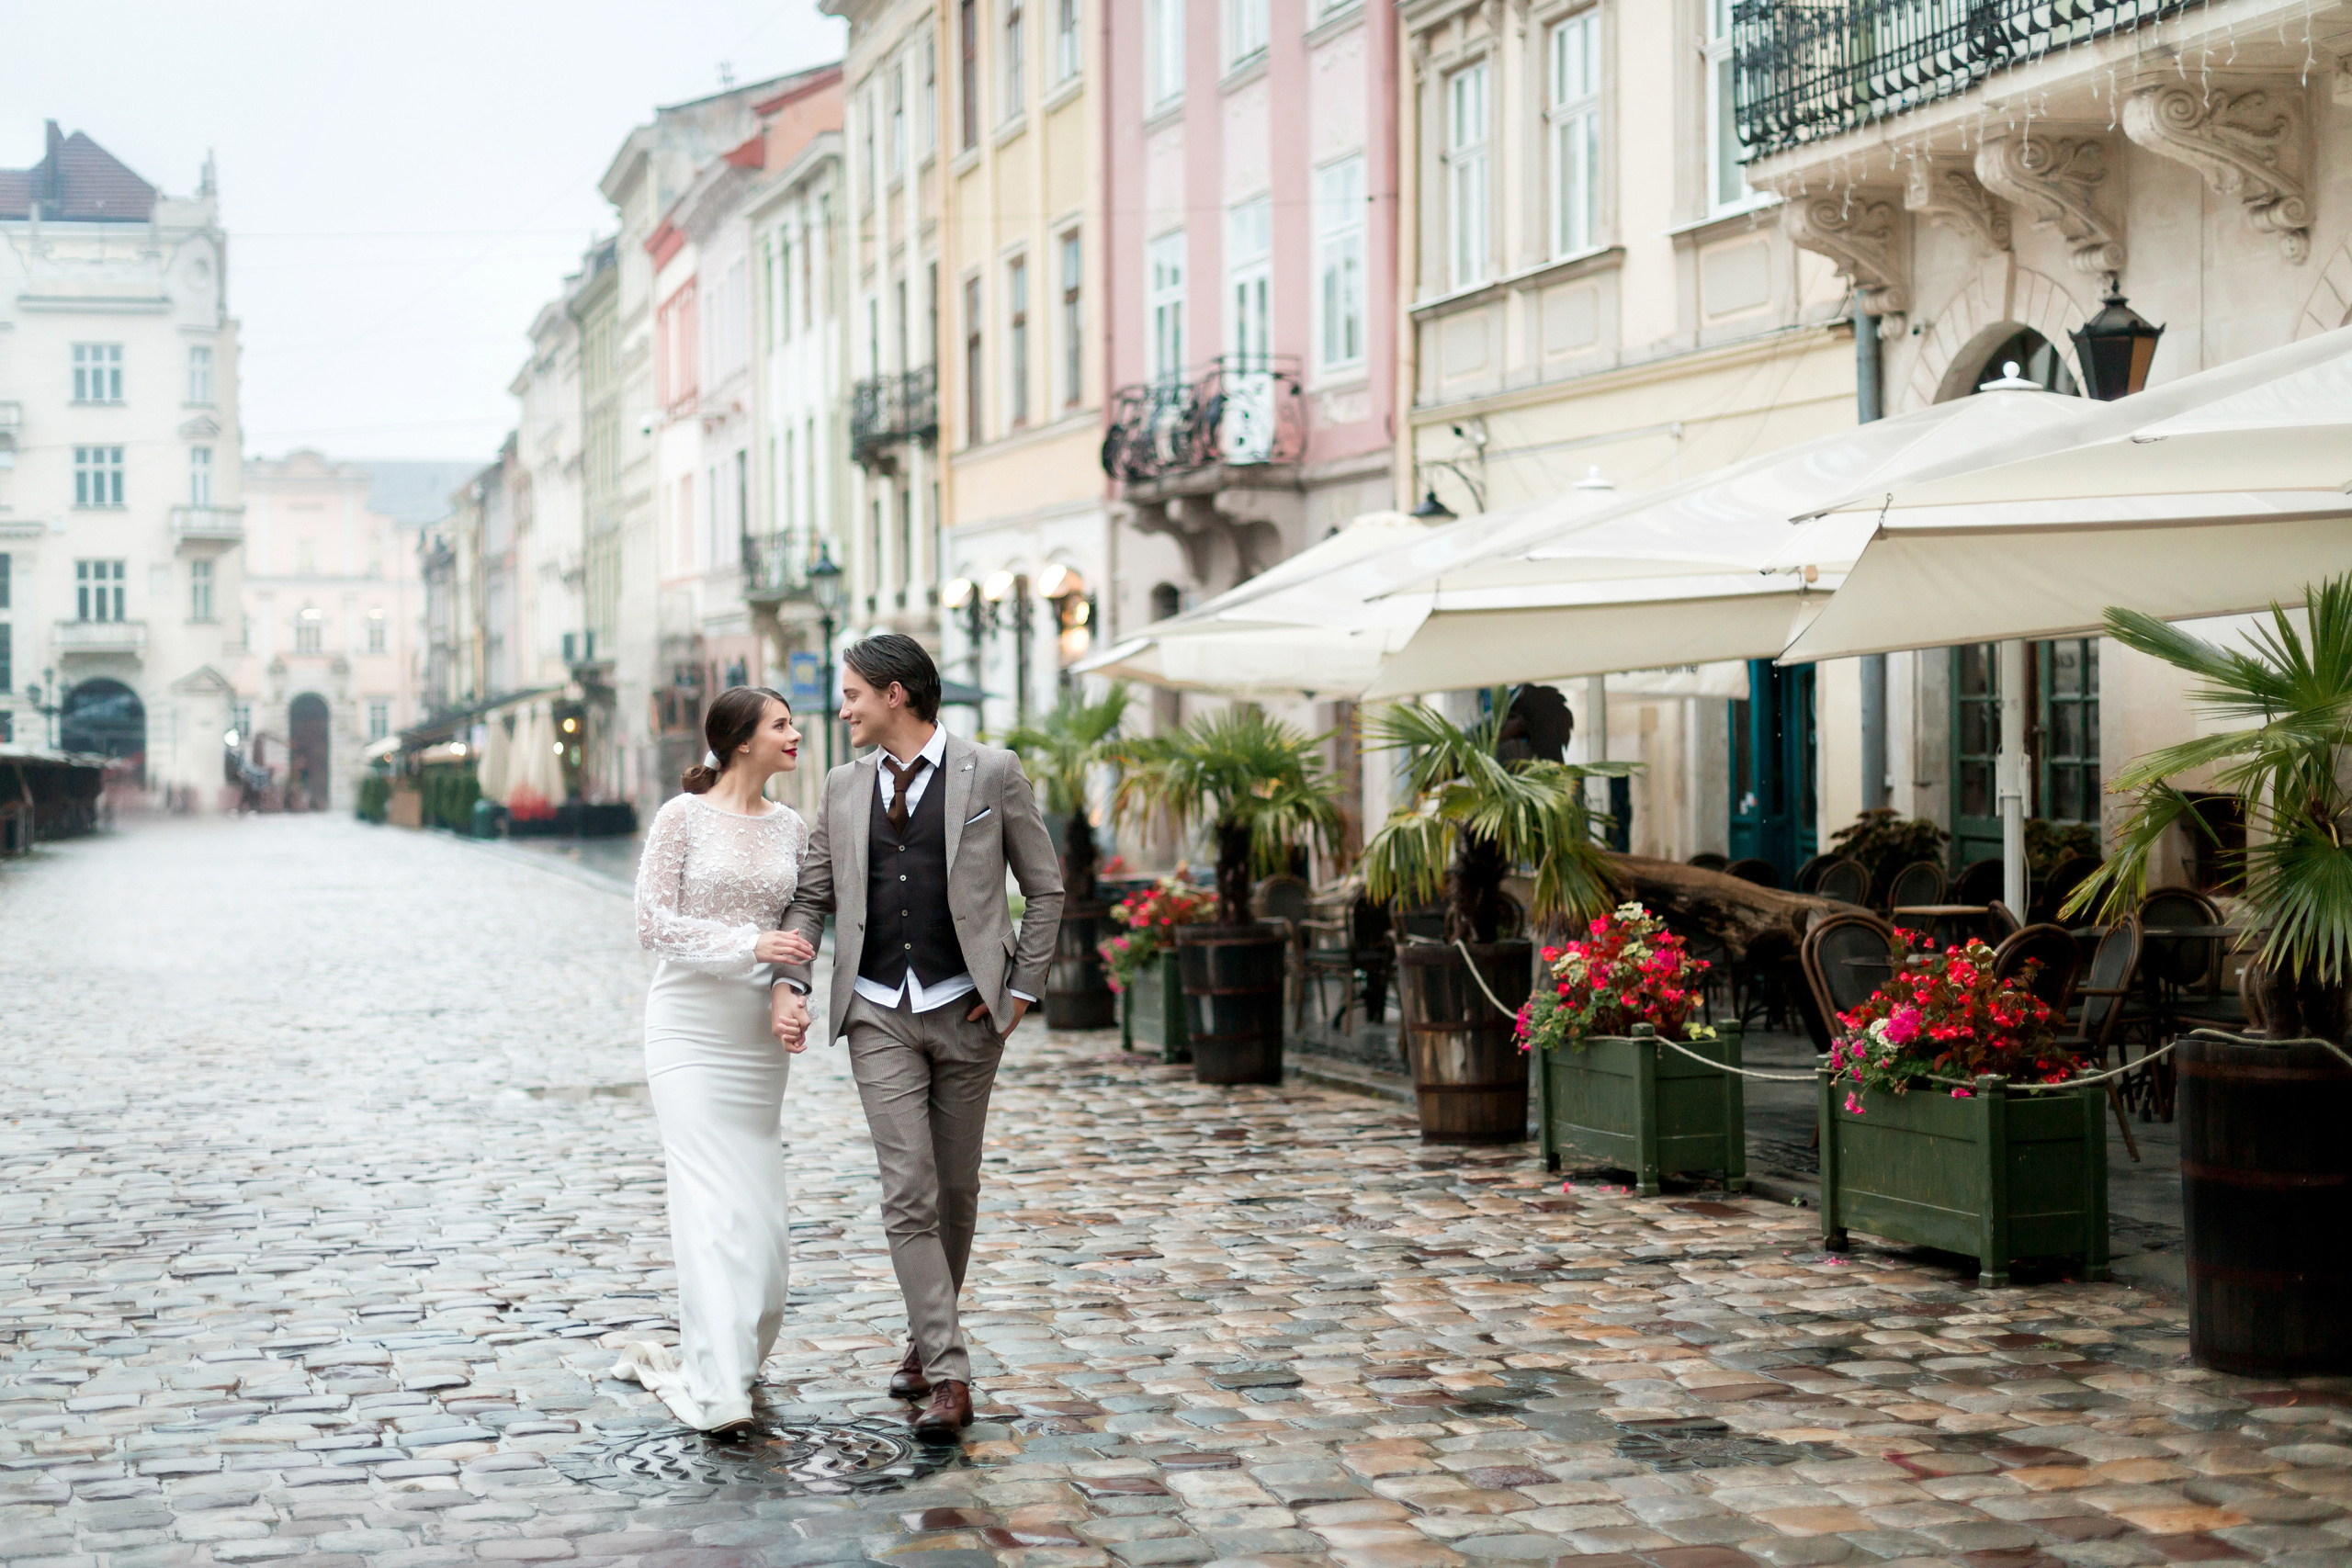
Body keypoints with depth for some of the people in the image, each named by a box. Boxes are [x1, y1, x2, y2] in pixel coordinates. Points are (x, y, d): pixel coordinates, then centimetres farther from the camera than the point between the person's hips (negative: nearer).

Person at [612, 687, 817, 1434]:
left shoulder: (792, 828, 9)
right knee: (712, 1201, -12)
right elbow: (654, 923, -9)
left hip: (759, 1035, 5)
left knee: (759, 1205, 7)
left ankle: (714, 1358, 24)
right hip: (690, 1028, -5)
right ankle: (718, 1388, -14)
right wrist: (747, 945, -18)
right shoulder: (683, 817, -6)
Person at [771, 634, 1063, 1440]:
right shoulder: (845, 785, 8)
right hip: (878, 1014, 1)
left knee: (956, 1190, 9)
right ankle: (949, 1375, -9)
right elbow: (812, 895, 13)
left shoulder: (992, 773, -2)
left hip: (965, 1010, -1)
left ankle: (926, 1338, 29)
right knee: (908, 1192, -9)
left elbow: (1045, 886, 2)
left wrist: (1021, 987, -3)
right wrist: (790, 980, -2)